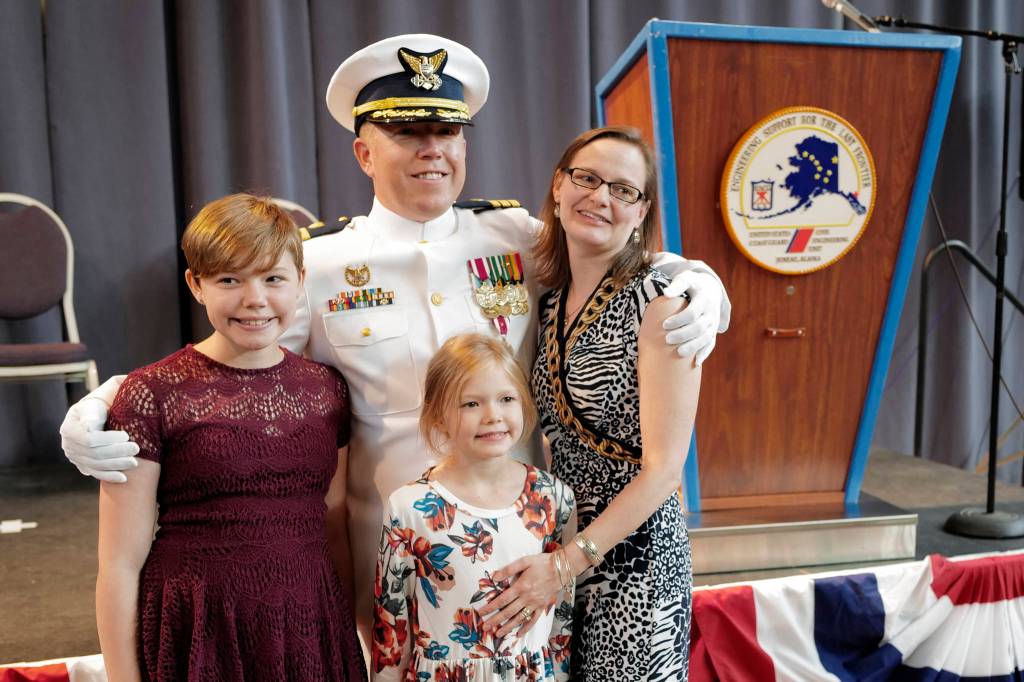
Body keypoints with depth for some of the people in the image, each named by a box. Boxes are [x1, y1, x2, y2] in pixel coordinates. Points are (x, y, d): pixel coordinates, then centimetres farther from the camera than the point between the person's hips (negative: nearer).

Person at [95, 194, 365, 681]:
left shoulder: (326, 390, 2)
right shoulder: (151, 395, -10)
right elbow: (120, 566, -8)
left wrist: (350, 637, 11)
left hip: (312, 630, 4)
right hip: (197, 638, -3)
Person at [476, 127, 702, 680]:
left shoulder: (658, 304, -16)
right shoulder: (550, 299, 3)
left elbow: (664, 467, -17)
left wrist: (568, 561, -19)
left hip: (633, 551, -5)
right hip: (556, 545, 6)